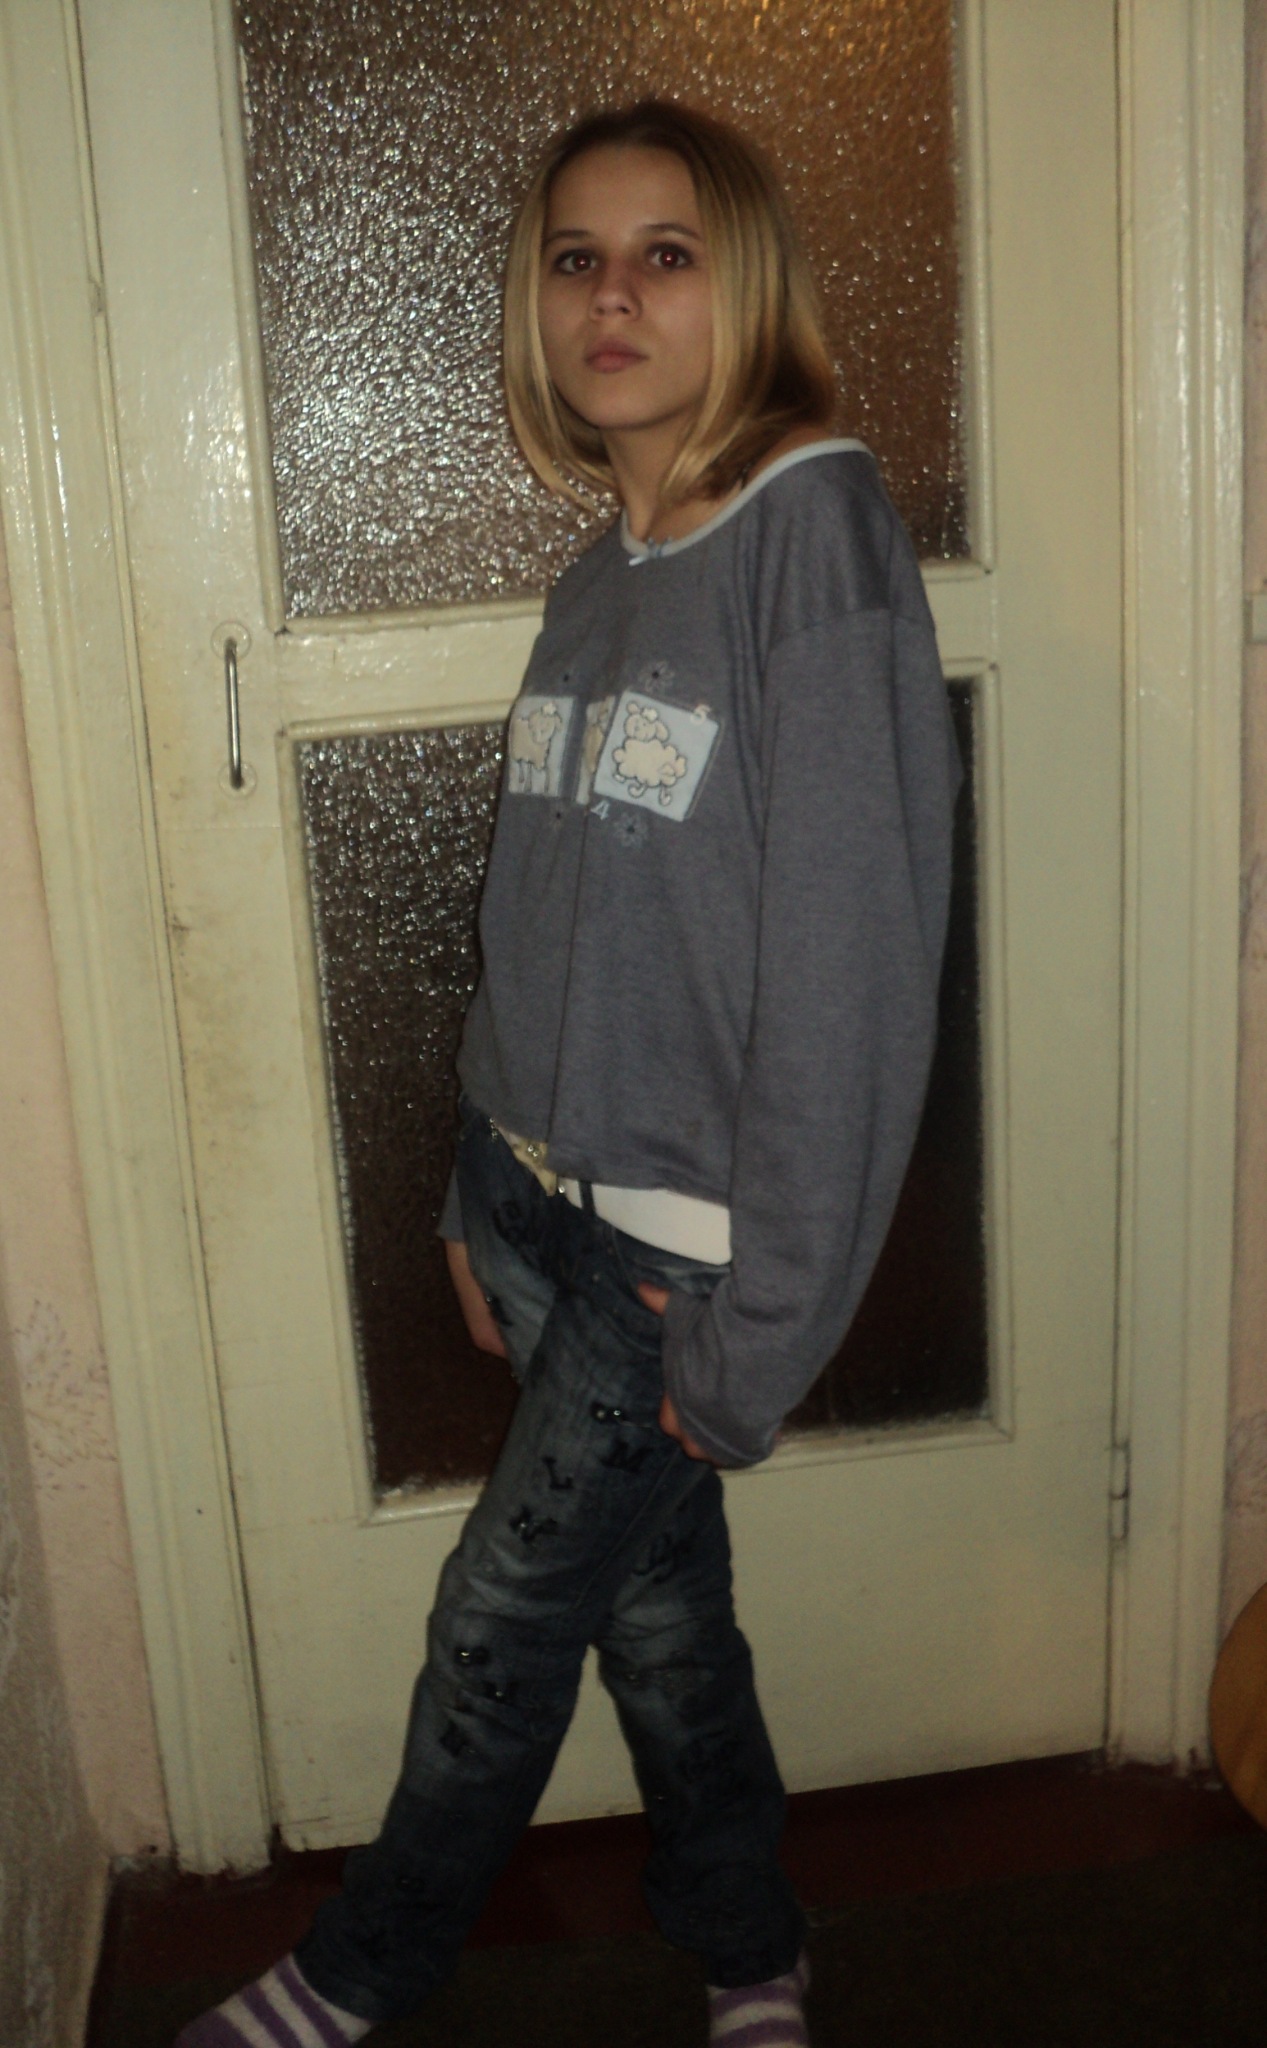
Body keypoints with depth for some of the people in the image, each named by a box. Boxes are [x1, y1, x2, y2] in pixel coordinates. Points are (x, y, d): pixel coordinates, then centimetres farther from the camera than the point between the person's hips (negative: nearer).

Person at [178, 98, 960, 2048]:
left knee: (501, 1621, 10)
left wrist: (757, 1326, -18)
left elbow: (851, 956, -20)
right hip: (555, 1213, 6)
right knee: (656, 1603, 18)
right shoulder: (602, 578, 7)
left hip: (692, 1239, -6)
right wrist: (485, 1193, 12)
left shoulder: (817, 531, -16)